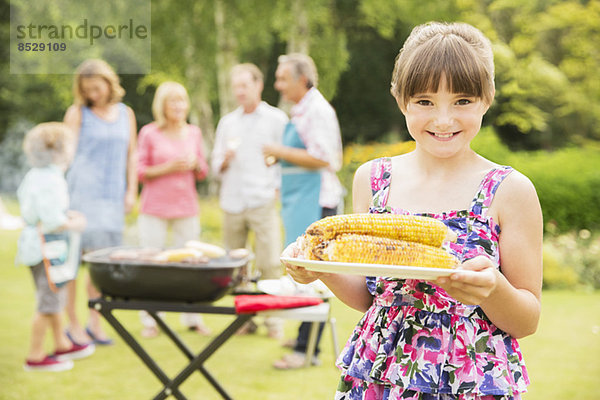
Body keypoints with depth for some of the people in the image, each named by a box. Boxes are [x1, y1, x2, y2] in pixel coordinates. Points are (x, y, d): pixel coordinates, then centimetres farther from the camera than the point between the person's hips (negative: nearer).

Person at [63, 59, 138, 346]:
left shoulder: (126, 113, 13)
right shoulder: (77, 113, 2)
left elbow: (131, 155, 15)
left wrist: (131, 192, 7)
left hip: (112, 195, 3)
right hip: (81, 191, -3)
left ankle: (95, 322, 15)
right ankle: (72, 324, 5)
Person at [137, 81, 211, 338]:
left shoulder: (194, 133, 9)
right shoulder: (149, 133, -2)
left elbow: (203, 172, 15)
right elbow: (139, 172, -1)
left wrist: (195, 164, -7)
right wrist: (167, 168, -14)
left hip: (187, 208, 3)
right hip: (155, 208, -3)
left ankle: (192, 318, 14)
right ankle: (150, 321, 9)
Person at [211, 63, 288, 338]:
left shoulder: (276, 119, 7)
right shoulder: (227, 122, 19)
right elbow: (216, 165, 18)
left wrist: (276, 188, -6)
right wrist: (225, 160, -3)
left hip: (263, 202, -4)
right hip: (232, 203, 4)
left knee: (269, 263, -9)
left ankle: (273, 319, -1)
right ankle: (244, 318, 10)